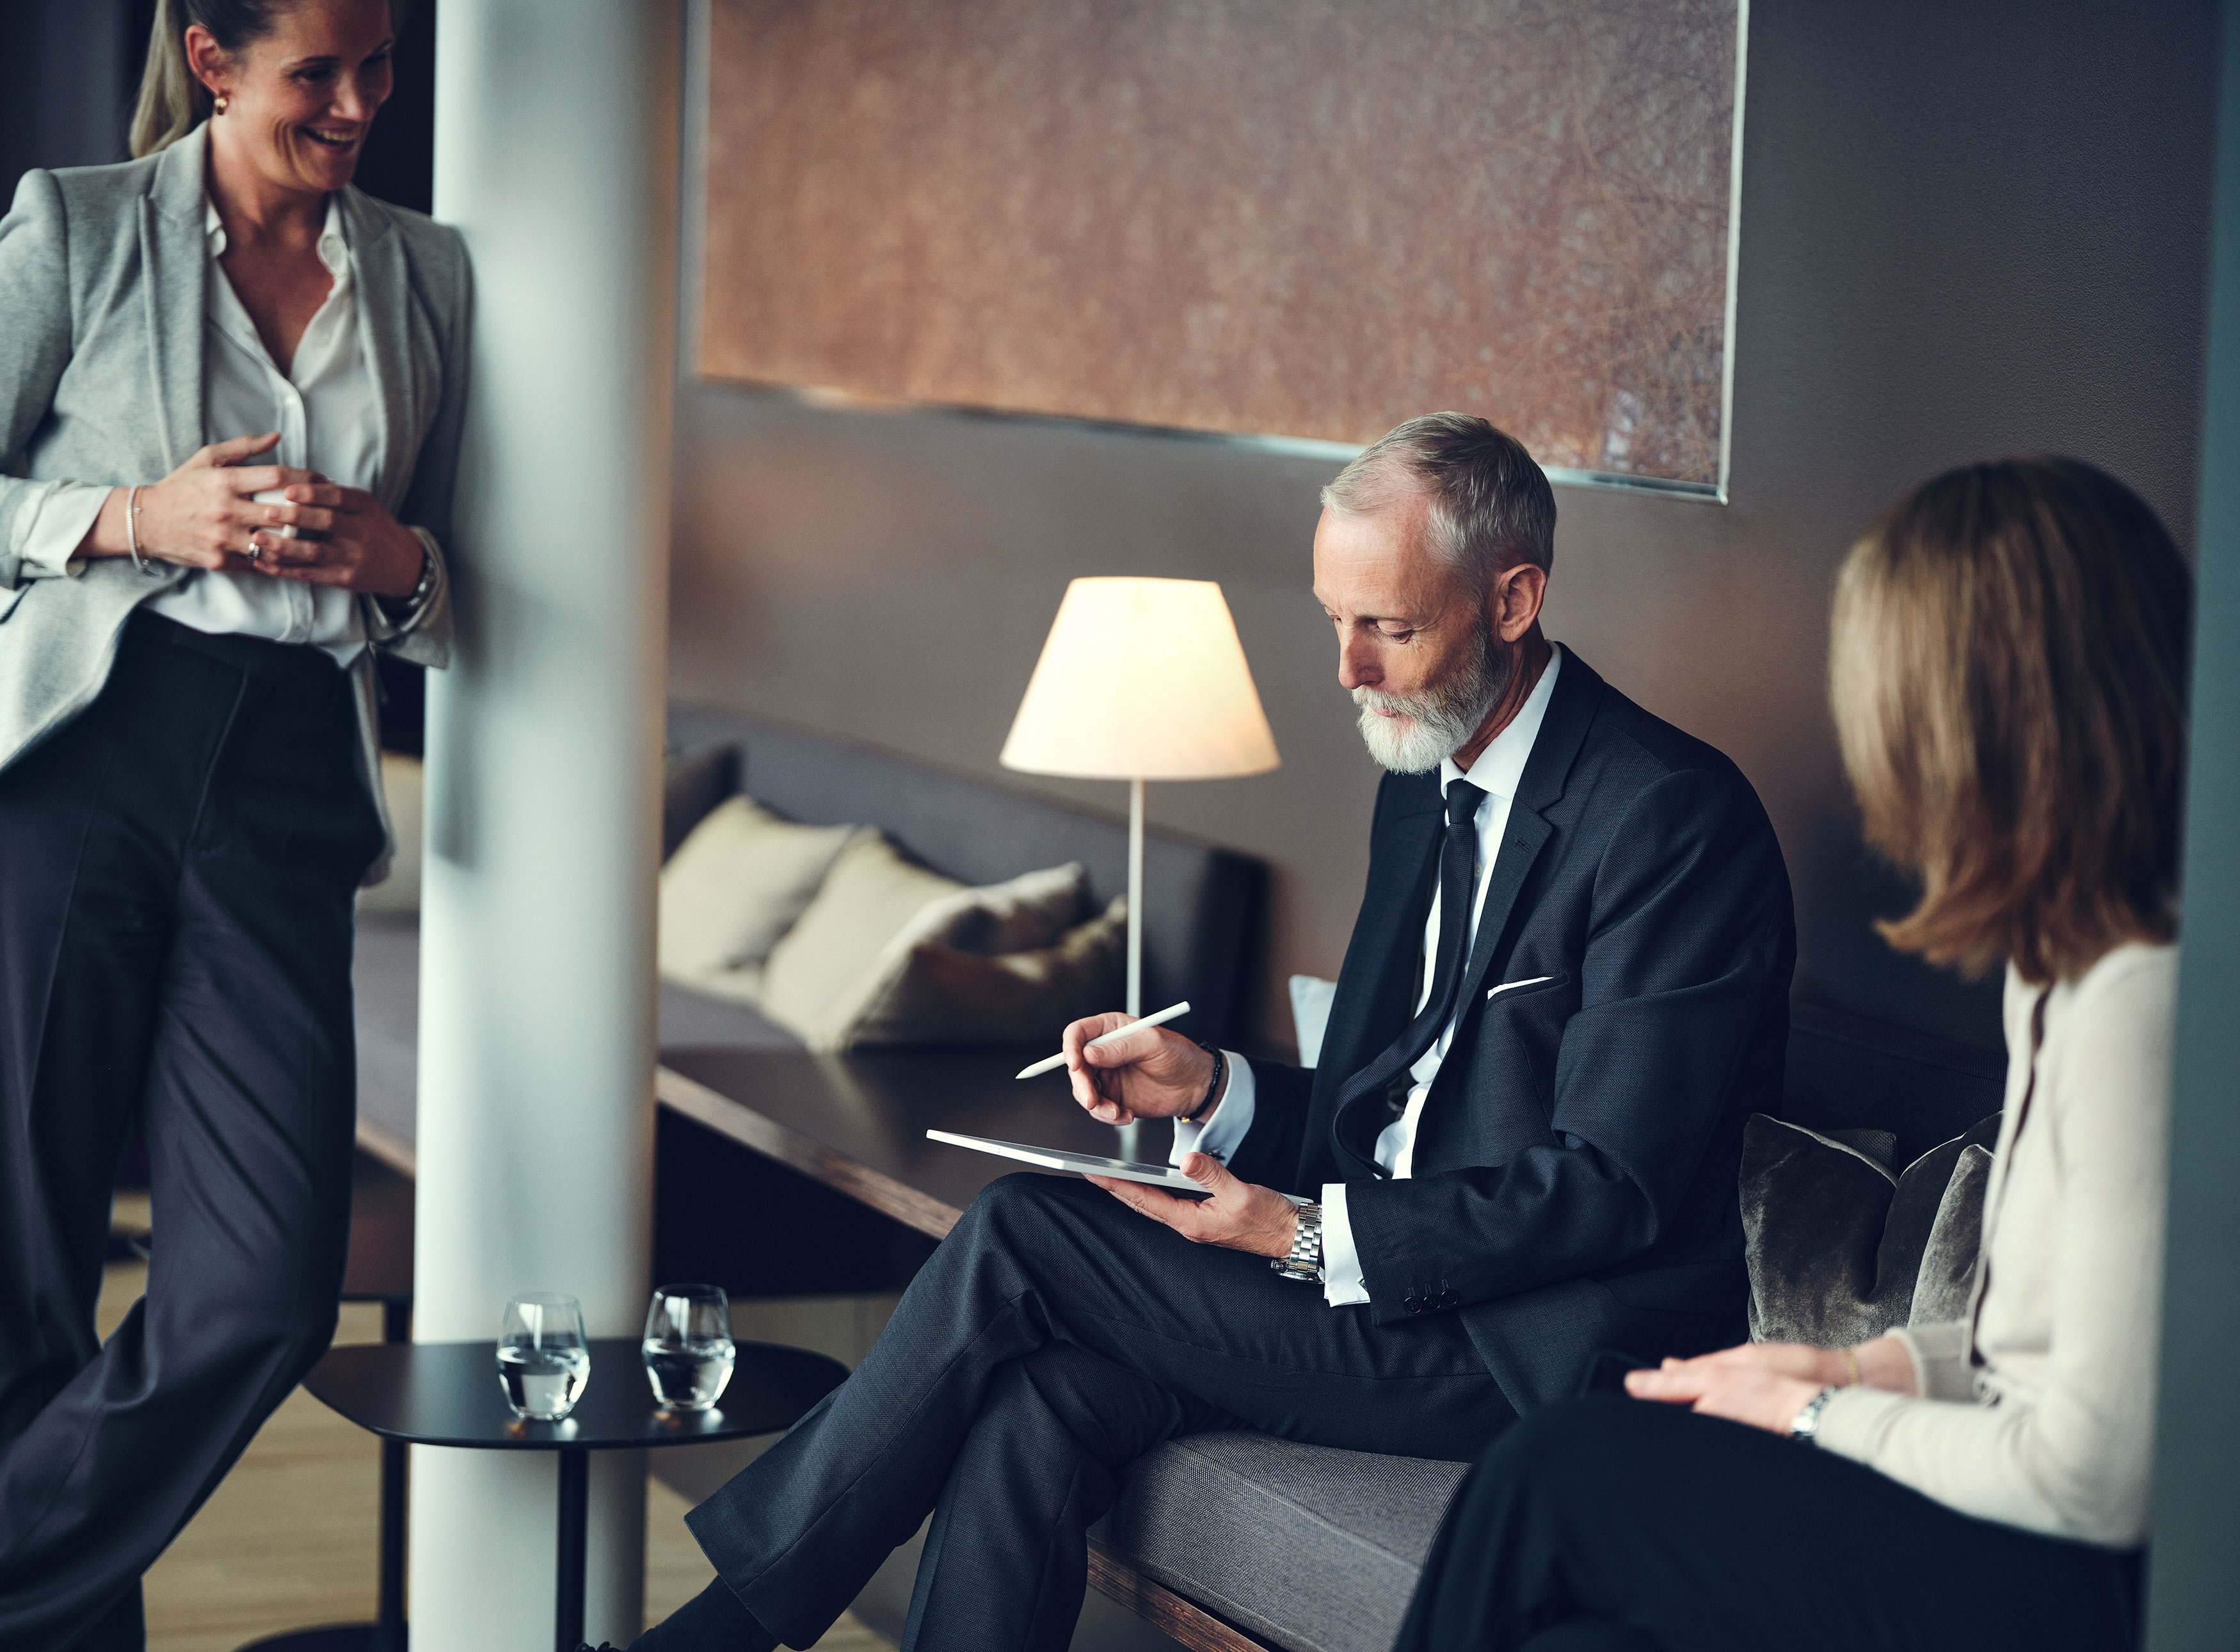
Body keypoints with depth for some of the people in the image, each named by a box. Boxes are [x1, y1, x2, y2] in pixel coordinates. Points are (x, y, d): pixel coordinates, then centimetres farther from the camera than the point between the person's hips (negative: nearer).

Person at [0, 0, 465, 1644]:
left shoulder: (427, 274, 15)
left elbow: (454, 608, 21)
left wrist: (397, 560, -1)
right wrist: (137, 517, -10)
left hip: (288, 786, 3)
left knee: (268, 1289, -9)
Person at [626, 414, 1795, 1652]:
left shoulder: (1675, 818, -15)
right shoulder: (1426, 786, 15)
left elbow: (1609, 1187, -18)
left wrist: (1307, 1234, -22)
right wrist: (1214, 1088, 1)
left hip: (1541, 1354, -8)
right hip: (1383, 1271, 8)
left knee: (1018, 1240, -14)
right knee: (1037, 1399, -18)